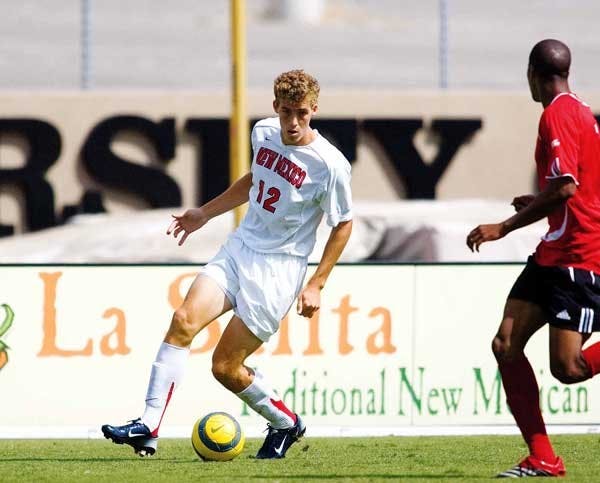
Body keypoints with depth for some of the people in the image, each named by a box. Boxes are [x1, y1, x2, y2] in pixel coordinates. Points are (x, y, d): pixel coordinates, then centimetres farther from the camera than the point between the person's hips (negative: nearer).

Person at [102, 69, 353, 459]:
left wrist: (316, 285, -7)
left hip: (277, 269, -6)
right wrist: (205, 213, 26)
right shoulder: (264, 133, 3)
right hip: (239, 248, 6)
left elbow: (343, 224, -4)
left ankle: (286, 424, 20)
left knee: (225, 367, -6)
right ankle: (149, 427, -17)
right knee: (184, 320, -17)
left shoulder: (330, 165, -15)